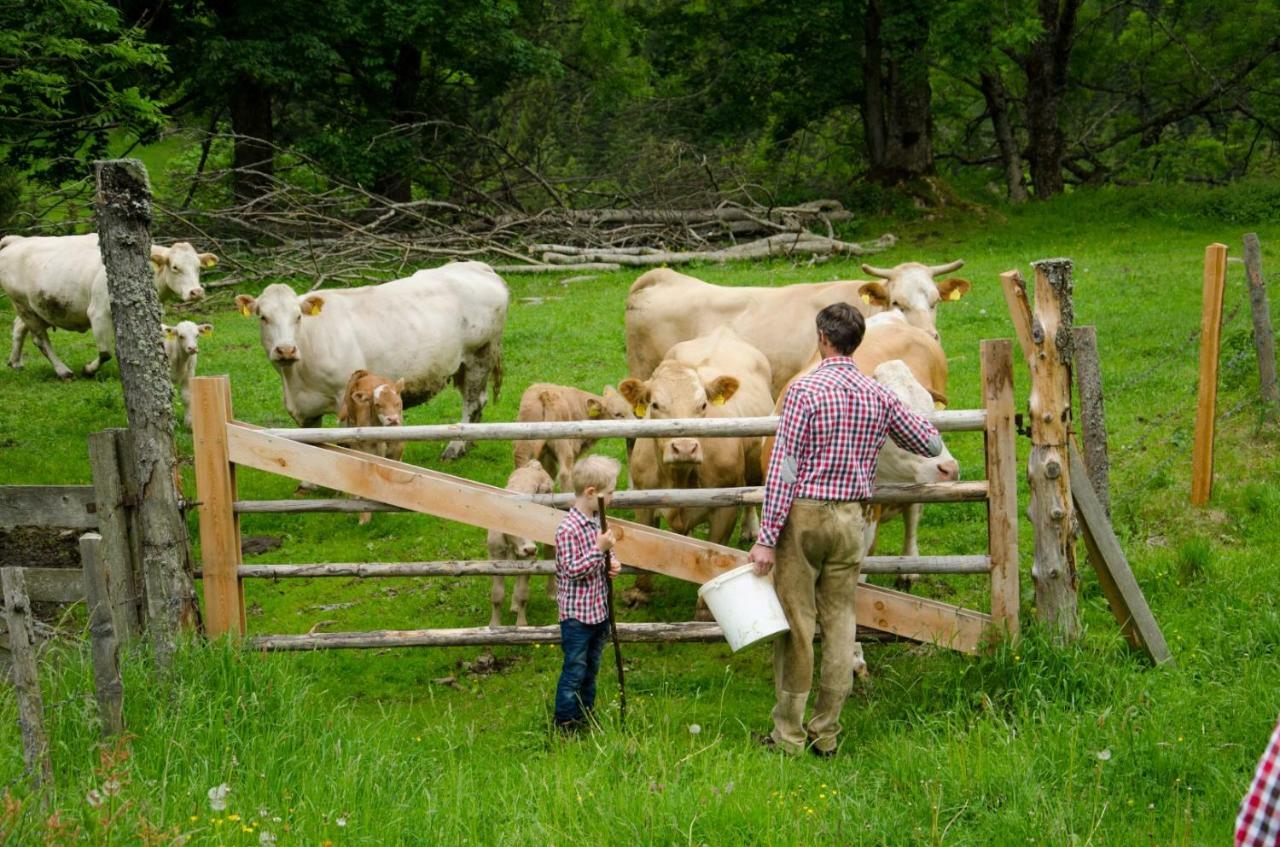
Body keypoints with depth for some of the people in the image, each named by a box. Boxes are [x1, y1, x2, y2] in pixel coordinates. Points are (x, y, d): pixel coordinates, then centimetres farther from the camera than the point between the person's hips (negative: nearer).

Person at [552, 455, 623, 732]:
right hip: (576, 615, -8)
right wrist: (599, 548, -27)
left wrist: (609, 566, 1)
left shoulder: (597, 522, 7)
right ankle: (565, 725, 10)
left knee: (590, 671, 18)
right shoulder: (568, 529, -21)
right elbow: (572, 569, -23)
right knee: (574, 672, 0)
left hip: (598, 611, 8)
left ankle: (586, 719, 30)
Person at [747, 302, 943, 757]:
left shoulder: (805, 390, -11)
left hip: (803, 515, -4)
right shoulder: (879, 396, 3)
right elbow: (931, 444, 14)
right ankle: (826, 733, 14)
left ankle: (789, 734, 5)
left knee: (795, 622, 1)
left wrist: (766, 539, -13)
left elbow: (783, 467, -14)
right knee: (839, 621, 10)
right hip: (851, 518, 4)